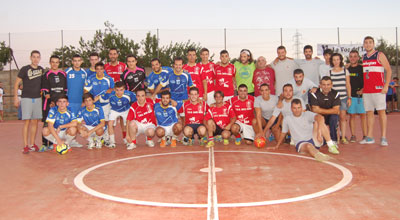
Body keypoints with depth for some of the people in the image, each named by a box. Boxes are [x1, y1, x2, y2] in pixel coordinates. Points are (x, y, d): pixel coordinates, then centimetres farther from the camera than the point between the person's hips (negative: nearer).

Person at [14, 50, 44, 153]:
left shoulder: (41, 70, 9)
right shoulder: (24, 69, -4)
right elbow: (16, 83, -2)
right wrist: (16, 97, -8)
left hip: (38, 99, 4)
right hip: (26, 98, -4)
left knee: (35, 122, 7)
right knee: (27, 122, -7)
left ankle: (32, 144, 16)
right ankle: (26, 146, -4)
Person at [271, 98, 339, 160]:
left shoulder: (307, 114, -1)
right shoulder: (287, 119, 6)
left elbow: (320, 117, -22)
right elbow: (283, 134, 21)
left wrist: (319, 132, -38)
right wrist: (276, 146, 22)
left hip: (314, 140, 1)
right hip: (301, 144, -1)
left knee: (318, 122, -22)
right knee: (308, 146, -38)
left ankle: (331, 145, -29)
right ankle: (318, 154, -71)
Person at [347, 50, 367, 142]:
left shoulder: (362, 68, 3)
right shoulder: (346, 69, 11)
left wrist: (362, 90, -10)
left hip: (361, 94, -2)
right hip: (350, 95, 2)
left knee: (363, 114, -2)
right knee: (352, 115, 2)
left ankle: (365, 135, 3)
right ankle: (353, 136, 6)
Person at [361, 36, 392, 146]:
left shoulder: (380, 55, 0)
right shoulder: (363, 57, 14)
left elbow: (389, 70, -3)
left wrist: (386, 86, -11)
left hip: (378, 89, -5)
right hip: (366, 90, 5)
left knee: (381, 112, -4)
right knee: (369, 113, 5)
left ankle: (383, 138, -2)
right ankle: (369, 137, 9)